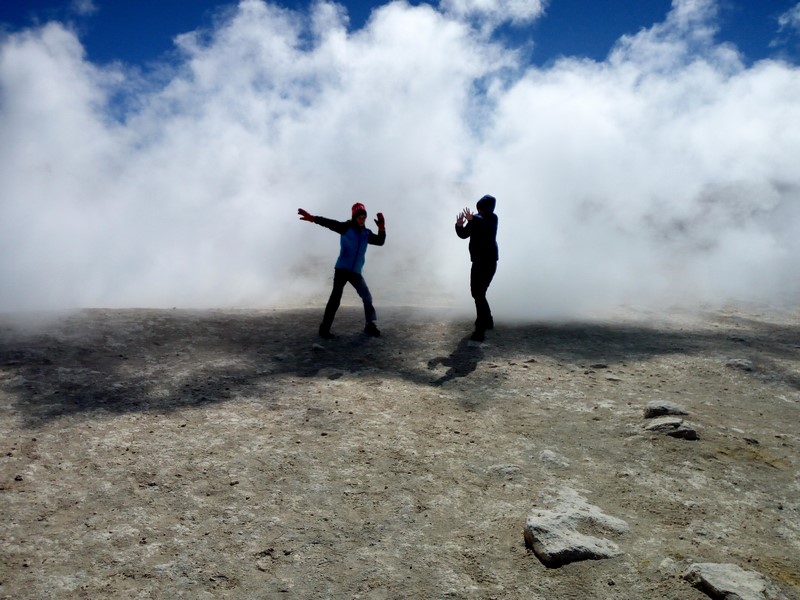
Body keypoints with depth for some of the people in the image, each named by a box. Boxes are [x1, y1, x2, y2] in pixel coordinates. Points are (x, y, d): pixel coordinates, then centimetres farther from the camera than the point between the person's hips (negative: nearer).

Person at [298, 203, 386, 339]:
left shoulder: (366, 233, 10)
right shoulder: (346, 227, -5)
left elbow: (380, 241, 9)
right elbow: (329, 223, -16)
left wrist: (382, 227, -9)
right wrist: (312, 218, -30)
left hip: (356, 272, 5)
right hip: (342, 269, -5)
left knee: (367, 297, 5)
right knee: (335, 298, -9)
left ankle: (370, 326, 19)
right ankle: (324, 328, -4)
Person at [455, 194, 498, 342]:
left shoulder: (492, 219, -10)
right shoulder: (475, 220, 7)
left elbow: (486, 225, -33)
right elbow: (464, 235, 4)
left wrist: (472, 220, -48)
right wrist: (459, 225, -16)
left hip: (488, 261, -8)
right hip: (478, 261, 8)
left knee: (479, 294, -15)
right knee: (477, 292, 17)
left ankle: (480, 330, -16)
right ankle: (488, 321, 36)